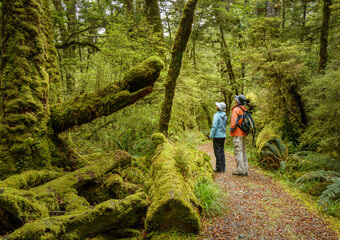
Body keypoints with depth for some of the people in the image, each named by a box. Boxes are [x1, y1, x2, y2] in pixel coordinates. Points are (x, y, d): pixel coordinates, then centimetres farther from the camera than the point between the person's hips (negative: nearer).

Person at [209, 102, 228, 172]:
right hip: (223, 136, 7)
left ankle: (219, 167, 2)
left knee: (217, 152, -1)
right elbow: (224, 126, 13)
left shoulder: (216, 115, -14)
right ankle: (223, 167, 12)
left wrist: (211, 135, -12)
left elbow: (214, 126, -19)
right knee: (222, 151, 11)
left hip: (217, 136, -7)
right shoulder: (225, 116, 7)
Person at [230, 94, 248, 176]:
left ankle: (240, 170, -7)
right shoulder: (244, 110, 14)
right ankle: (245, 170, 15)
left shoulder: (236, 109, -13)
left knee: (238, 151, -6)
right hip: (243, 133, 9)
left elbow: (234, 122, -19)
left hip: (237, 134, -9)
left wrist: (231, 130, -9)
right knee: (243, 151, 11)